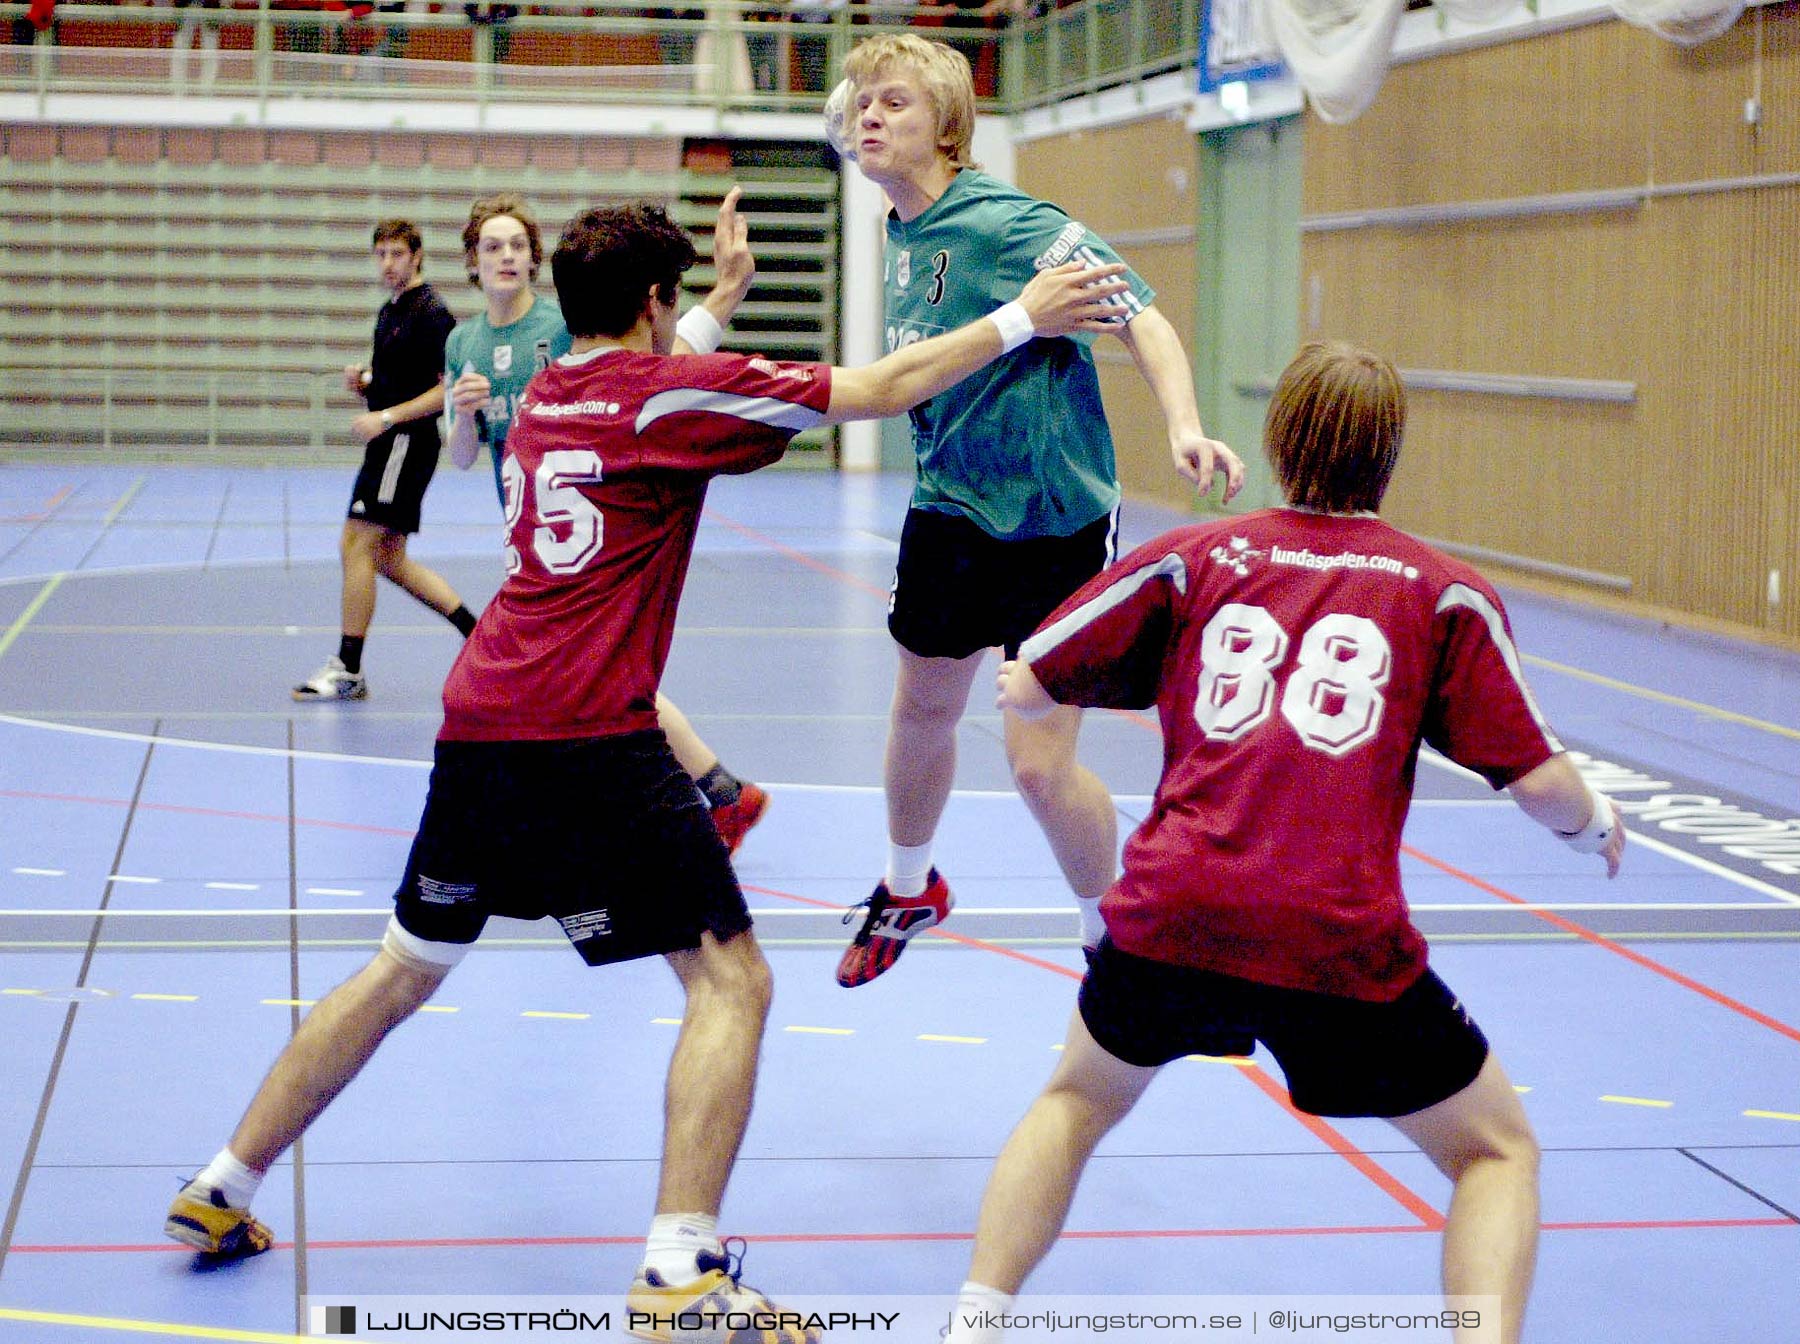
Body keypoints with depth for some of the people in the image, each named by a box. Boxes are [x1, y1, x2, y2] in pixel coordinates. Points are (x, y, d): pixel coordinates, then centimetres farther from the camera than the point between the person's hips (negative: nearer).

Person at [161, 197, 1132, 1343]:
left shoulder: (546, 392, 17)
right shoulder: (672, 392, -2)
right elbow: (881, 390, -3)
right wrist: (1021, 320, 4)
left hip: (478, 722, 8)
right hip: (589, 735, -7)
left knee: (405, 972, 21)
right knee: (730, 980, -2)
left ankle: (223, 1194, 26)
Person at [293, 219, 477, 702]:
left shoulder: (431, 313, -12)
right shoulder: (389, 312, 17)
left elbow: (449, 388, -18)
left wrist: (387, 417, -22)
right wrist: (362, 381, 4)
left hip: (407, 443, -10)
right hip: (388, 446, 10)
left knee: (358, 547, -10)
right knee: (388, 558, 11)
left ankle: (348, 670, -5)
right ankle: (476, 630, 17)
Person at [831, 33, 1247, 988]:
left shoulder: (1005, 223, -20)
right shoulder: (904, 237, 4)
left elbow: (1137, 316, -25)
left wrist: (1183, 424, -39)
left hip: (1053, 520, -8)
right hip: (949, 508, 8)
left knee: (1038, 761, -10)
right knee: (923, 706, 23)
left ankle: (1110, 936, 16)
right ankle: (907, 892, 48)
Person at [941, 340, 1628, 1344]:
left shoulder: (1192, 559, 12)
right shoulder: (1446, 592, 8)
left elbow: (1024, 688, 14)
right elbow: (1538, 780, 4)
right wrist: (1598, 827, 26)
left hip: (1173, 915, 2)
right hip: (1343, 942, -2)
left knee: (1077, 1103, 31)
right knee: (1498, 1152, 18)